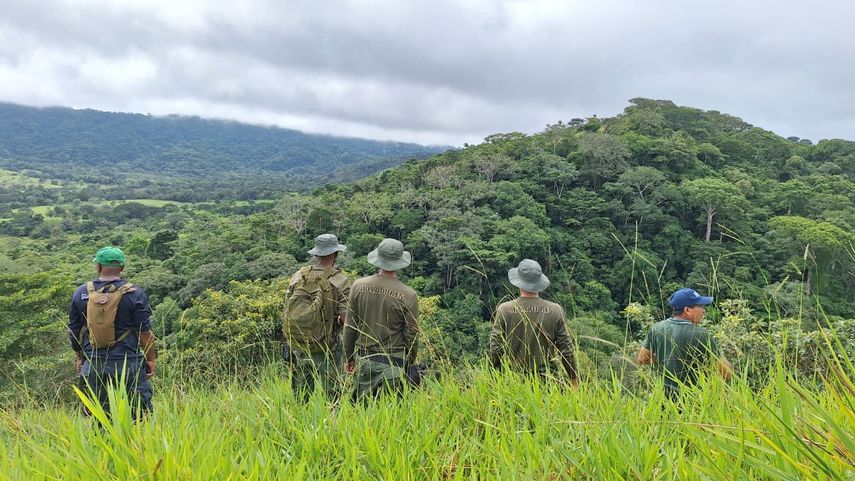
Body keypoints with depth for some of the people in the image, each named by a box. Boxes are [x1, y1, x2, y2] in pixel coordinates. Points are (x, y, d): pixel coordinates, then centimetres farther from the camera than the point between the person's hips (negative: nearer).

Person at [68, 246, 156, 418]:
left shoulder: (81, 293, 2)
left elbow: (74, 330, 11)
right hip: (128, 364, -3)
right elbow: (144, 331, -7)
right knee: (138, 414, 3)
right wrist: (151, 358, 3)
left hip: (93, 365, 4)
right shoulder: (134, 293, -9)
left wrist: (79, 356, 24)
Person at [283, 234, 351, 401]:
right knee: (331, 394, 8)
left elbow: (287, 310, 5)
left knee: (300, 395, 17)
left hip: (298, 347, 4)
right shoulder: (341, 281, -12)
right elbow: (345, 318, -16)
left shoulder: (298, 276, 0)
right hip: (326, 349, -4)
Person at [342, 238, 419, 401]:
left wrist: (348, 357, 15)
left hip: (364, 358, 3)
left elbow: (350, 326, 3)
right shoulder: (408, 295, -12)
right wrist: (410, 364, 12)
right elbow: (411, 335, -4)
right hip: (393, 362, -3)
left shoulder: (359, 286, -4)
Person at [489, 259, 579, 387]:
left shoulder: (504, 310, -5)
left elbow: (495, 348, -3)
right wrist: (574, 380, 12)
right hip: (545, 381, 1)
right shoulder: (555, 310, -2)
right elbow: (566, 349, 1)